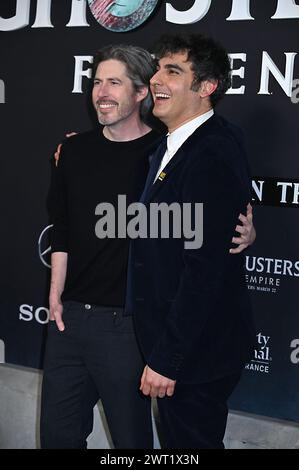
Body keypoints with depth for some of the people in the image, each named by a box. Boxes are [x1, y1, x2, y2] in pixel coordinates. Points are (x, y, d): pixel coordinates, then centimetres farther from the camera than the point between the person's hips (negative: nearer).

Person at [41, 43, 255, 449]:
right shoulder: (74, 150, 6)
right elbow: (61, 229, 12)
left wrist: (245, 234, -21)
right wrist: (56, 293, 8)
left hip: (125, 323, -5)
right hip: (68, 315, 5)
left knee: (130, 435, 8)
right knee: (58, 431, 17)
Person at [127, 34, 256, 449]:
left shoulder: (213, 154, -23)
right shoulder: (171, 146, 9)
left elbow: (205, 267, -26)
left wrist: (167, 359, -21)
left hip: (195, 351, -9)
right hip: (169, 340, 9)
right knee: (177, 436, 22)